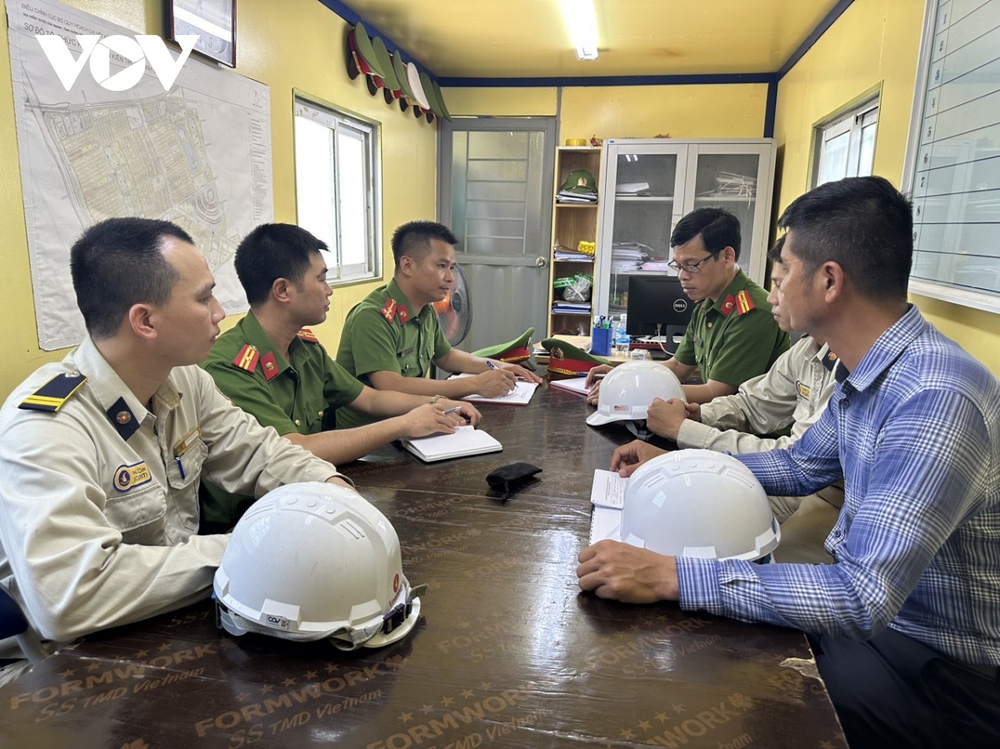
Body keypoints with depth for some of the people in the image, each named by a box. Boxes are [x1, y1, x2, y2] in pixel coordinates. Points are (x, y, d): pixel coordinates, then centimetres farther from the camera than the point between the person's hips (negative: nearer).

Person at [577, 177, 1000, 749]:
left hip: (941, 663, -7)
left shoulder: (935, 398, -31)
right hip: (870, 607, 8)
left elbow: (864, 595, -35)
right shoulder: (867, 370, -1)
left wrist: (672, 577, -37)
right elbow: (802, 467, 13)